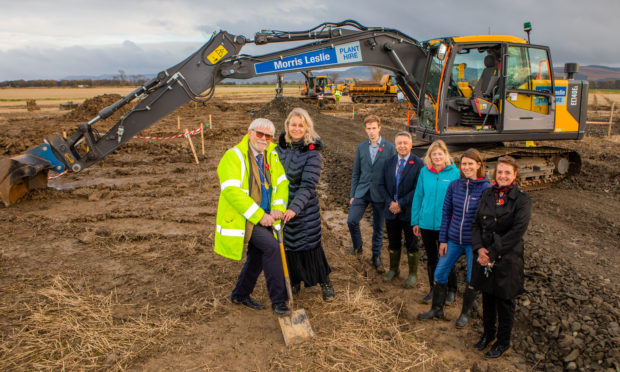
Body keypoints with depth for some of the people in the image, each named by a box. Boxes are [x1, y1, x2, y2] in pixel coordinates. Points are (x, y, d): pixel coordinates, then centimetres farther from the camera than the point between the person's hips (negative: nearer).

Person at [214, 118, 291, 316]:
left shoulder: (272, 155, 6)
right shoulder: (233, 156, -15)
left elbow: (281, 182, 4)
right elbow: (231, 191, -24)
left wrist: (278, 207, -15)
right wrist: (258, 215, -26)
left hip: (263, 217, 7)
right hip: (242, 218, -7)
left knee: (257, 256, 16)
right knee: (272, 247, -20)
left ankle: (240, 294, 39)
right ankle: (278, 299, -8)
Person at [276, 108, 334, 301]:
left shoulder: (312, 152, -14)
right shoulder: (281, 146, 1)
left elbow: (308, 185, -22)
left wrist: (295, 208, -33)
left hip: (305, 208, -4)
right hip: (282, 205, 4)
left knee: (310, 245, 1)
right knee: (287, 245, 11)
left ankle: (325, 282, 22)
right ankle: (295, 281, 31)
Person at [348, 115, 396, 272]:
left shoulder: (389, 147, -2)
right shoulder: (361, 147, 6)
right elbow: (356, 172, 10)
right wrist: (352, 194, 7)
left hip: (380, 193, -2)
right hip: (362, 191, 2)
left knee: (378, 227, 7)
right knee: (352, 220, -8)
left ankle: (376, 256, 25)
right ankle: (357, 245, 20)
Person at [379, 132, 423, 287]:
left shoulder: (418, 164, -10)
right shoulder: (388, 162, 5)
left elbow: (418, 189, -14)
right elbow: (382, 185, 6)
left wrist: (401, 204, -17)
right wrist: (390, 202, -9)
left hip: (409, 211, -4)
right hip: (391, 210, 4)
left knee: (411, 244, 9)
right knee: (393, 242, 18)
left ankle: (413, 274, 25)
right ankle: (394, 269, 37)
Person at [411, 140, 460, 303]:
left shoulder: (454, 172, -6)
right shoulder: (424, 172, 1)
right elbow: (418, 197, 6)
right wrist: (415, 221, 6)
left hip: (446, 224, -3)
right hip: (426, 222, 3)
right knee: (431, 258, 16)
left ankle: (451, 290, 29)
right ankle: (433, 289, 32)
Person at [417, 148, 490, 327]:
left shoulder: (486, 189, -11)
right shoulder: (454, 185, -1)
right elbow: (446, 213, 5)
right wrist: (443, 240, 4)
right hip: (453, 240, 3)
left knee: (473, 279, 10)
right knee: (440, 273, 8)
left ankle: (465, 313, 32)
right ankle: (437, 309, 28)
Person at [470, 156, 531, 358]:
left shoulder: (522, 200, -11)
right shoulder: (487, 194, 3)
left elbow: (517, 232, -17)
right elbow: (476, 223, 5)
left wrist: (492, 253, -17)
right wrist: (479, 248, -10)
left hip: (507, 260, -4)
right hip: (484, 257, 4)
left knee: (504, 301, 10)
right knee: (487, 297, 18)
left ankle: (503, 342, 30)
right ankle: (488, 333, 39)